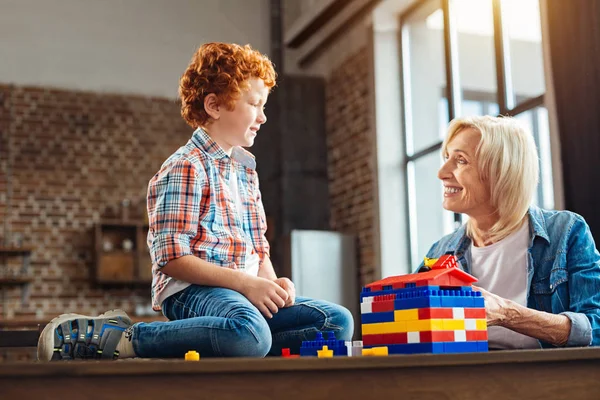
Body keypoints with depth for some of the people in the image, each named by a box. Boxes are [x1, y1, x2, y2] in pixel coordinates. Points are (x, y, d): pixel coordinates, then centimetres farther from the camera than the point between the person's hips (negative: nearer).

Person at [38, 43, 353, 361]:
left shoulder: (246, 169, 21)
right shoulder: (185, 168, -6)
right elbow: (171, 258, -14)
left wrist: (272, 282, -1)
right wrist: (245, 282, -18)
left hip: (247, 291, 9)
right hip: (191, 290, -8)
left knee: (339, 321, -7)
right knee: (251, 334, -39)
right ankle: (121, 338, -18)